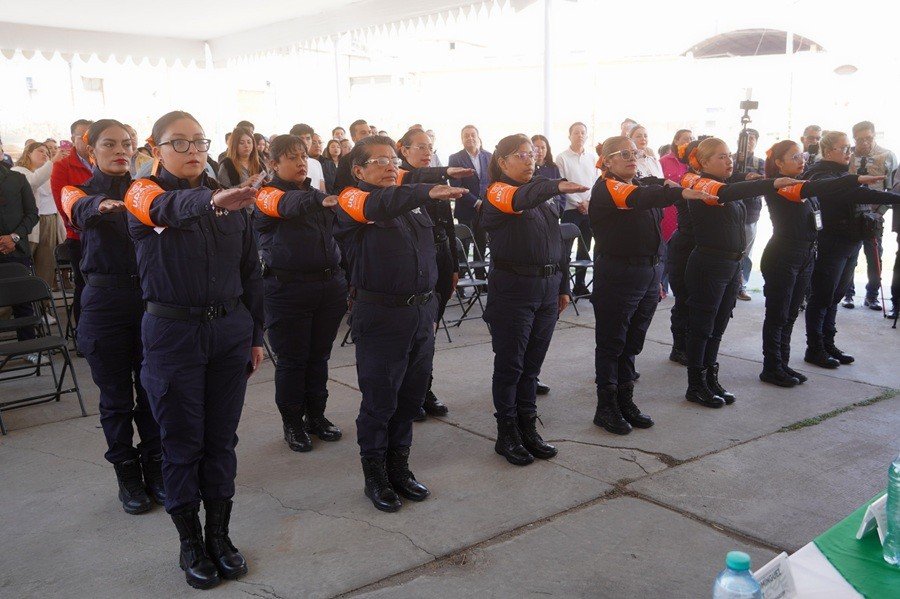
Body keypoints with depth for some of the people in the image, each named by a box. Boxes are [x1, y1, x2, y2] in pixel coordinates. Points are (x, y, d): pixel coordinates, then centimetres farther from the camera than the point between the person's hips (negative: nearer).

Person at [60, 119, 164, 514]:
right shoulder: (79, 191, 2)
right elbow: (81, 209, -23)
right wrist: (103, 205, -47)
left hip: (150, 294, 1)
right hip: (104, 300, -1)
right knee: (116, 394, 8)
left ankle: (155, 468, 25)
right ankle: (128, 475, 23)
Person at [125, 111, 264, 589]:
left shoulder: (231, 202, 8)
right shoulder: (144, 193, -5)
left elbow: (250, 272, 12)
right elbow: (169, 207, -30)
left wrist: (255, 335, 11)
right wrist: (211, 201, -52)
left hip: (230, 330, 4)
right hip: (172, 331, -3)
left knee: (221, 439, 11)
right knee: (182, 442, 7)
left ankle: (219, 535, 27)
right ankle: (190, 542, 23)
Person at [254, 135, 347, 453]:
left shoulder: (316, 193, 15)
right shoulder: (267, 194, -4)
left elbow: (337, 234, 19)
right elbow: (289, 205, -28)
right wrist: (320, 200, -48)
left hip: (329, 284, 5)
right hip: (288, 288, -5)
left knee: (319, 356, 13)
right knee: (292, 359, 4)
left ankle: (316, 415, 28)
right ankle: (292, 423, 18)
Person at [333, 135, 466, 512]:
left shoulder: (411, 203, 14)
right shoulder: (352, 201, -6)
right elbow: (380, 204, -30)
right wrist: (428, 192, -45)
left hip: (422, 312, 6)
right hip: (381, 316, -6)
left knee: (411, 397, 14)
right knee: (380, 402, 4)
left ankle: (399, 467, 31)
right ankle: (375, 477, 21)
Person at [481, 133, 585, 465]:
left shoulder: (544, 196, 15)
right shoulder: (497, 193, -7)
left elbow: (558, 243, 17)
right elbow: (519, 199, -31)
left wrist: (563, 286, 15)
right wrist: (556, 186, -48)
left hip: (547, 289, 6)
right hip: (512, 290, -6)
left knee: (532, 364, 13)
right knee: (509, 364, 3)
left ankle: (528, 428, 25)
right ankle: (507, 435, 14)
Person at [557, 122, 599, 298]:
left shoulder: (591, 159, 13)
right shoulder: (562, 158, -2)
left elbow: (596, 183, 10)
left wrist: (589, 201, -6)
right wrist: (578, 202, -11)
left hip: (589, 209, 5)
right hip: (571, 209, -5)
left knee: (585, 249, 9)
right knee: (565, 248, -7)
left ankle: (580, 285, 16)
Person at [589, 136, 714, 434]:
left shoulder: (642, 184, 15)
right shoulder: (606, 188, -11)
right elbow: (638, 198, -32)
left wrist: (656, 277, 18)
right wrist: (682, 193, -46)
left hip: (648, 273, 8)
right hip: (617, 275, -7)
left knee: (632, 343, 15)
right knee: (611, 344, 2)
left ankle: (626, 402, 26)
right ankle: (606, 408, 12)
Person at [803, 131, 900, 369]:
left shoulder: (843, 173, 15)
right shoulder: (822, 177, -16)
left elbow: (858, 200, 16)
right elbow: (854, 194, -31)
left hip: (850, 244, 9)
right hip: (831, 244, -9)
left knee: (834, 296, 15)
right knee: (821, 298, -1)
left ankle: (828, 345, 25)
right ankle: (814, 349, 9)